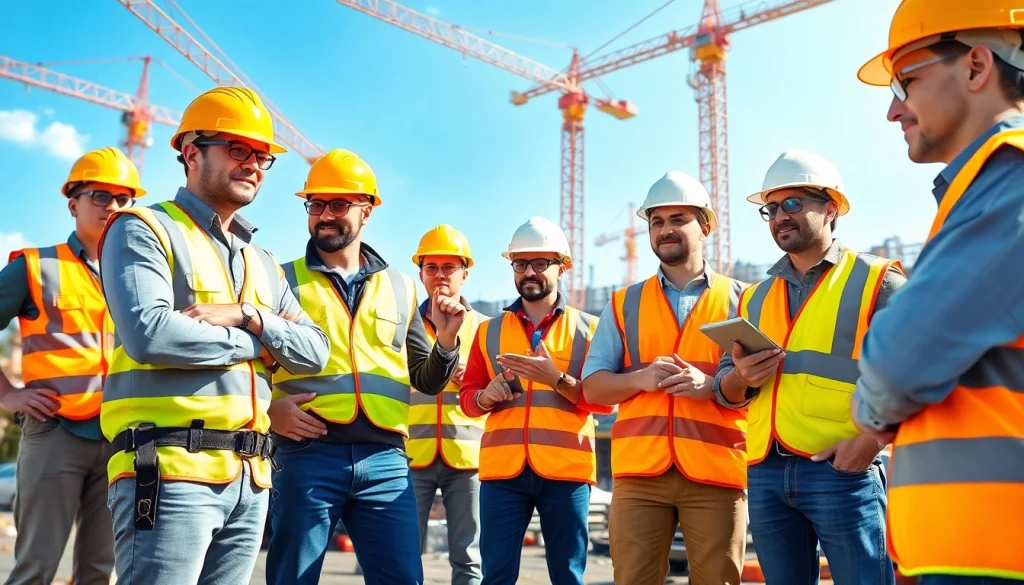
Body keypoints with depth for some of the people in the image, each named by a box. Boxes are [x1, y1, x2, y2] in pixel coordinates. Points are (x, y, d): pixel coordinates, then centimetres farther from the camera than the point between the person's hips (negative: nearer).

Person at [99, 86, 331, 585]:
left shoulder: (261, 262, 19)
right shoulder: (144, 231, -1)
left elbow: (314, 351, 10)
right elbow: (150, 335, -19)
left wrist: (246, 315, -8)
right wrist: (258, 341, -5)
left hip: (250, 478, 7)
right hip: (172, 469, -6)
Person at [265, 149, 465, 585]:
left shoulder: (400, 288, 15)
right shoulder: (283, 280, 8)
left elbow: (427, 380, 16)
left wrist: (447, 340, -2)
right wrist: (268, 406, -9)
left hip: (385, 460, 2)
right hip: (307, 454, -2)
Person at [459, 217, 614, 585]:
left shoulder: (588, 329, 7)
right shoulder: (490, 330, 14)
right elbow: (468, 397, 13)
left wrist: (556, 379, -15)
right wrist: (487, 396, -10)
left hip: (565, 469, -1)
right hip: (503, 468, 2)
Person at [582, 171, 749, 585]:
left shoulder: (740, 300, 9)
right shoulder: (624, 303, 13)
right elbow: (593, 387, 9)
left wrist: (710, 384, -16)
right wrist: (641, 378, -10)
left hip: (716, 472, -1)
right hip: (639, 470, 1)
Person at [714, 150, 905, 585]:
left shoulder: (876, 281, 3)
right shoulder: (754, 299, 17)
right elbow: (726, 393, 17)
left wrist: (873, 437, -20)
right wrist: (740, 377, -6)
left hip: (844, 471, -5)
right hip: (766, 474, 5)